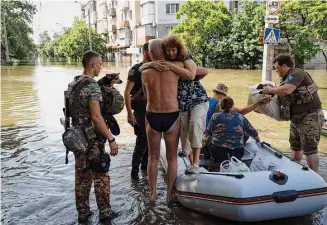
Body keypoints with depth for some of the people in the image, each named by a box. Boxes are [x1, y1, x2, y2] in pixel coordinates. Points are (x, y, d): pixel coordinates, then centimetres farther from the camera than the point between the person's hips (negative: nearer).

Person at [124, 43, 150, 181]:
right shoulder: (136, 69, -10)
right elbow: (127, 92, -14)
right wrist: (129, 113, -20)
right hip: (141, 109, -6)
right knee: (142, 140, -6)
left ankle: (145, 164, 31)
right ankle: (134, 169, 8)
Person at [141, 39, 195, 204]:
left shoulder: (145, 72, -1)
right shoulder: (176, 67, -5)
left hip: (152, 117, 1)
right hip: (171, 117, -1)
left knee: (153, 157, 15)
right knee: (172, 158, 13)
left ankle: (153, 193, 24)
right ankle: (169, 195, 20)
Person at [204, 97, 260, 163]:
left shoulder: (215, 116, 5)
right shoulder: (240, 117, 12)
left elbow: (208, 133, 8)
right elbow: (252, 132, 19)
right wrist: (258, 140, 39)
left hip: (218, 150, -2)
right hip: (237, 152, 2)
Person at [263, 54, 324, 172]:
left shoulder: (297, 73, -17)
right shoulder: (287, 78, 13)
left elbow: (286, 90, -33)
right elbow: (282, 96, 13)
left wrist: (271, 90, -17)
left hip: (310, 117, -10)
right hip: (297, 118, 10)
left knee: (310, 149, -4)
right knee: (295, 146, 20)